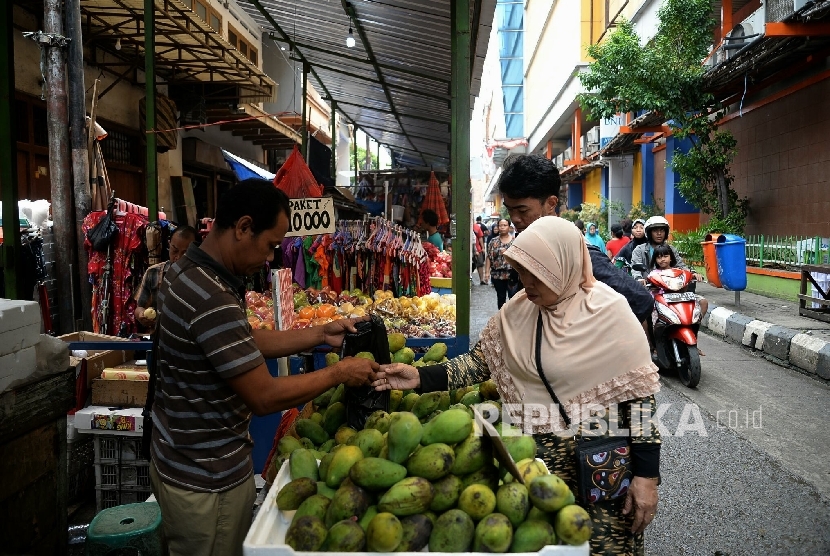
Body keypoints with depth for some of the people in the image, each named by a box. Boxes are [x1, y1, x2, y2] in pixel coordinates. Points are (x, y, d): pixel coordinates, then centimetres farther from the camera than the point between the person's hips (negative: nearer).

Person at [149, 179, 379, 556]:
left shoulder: (190, 273, 2)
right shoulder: (210, 298, -30)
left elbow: (247, 342, 10)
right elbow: (265, 397, -26)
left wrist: (320, 335, 4)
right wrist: (340, 373, -14)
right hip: (207, 480, -9)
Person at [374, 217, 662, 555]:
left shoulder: (609, 312, -14)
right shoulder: (517, 310, 0)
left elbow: (639, 393, -11)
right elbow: (479, 361, 2)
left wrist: (646, 474, -12)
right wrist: (421, 377, -11)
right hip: (533, 459, 4)